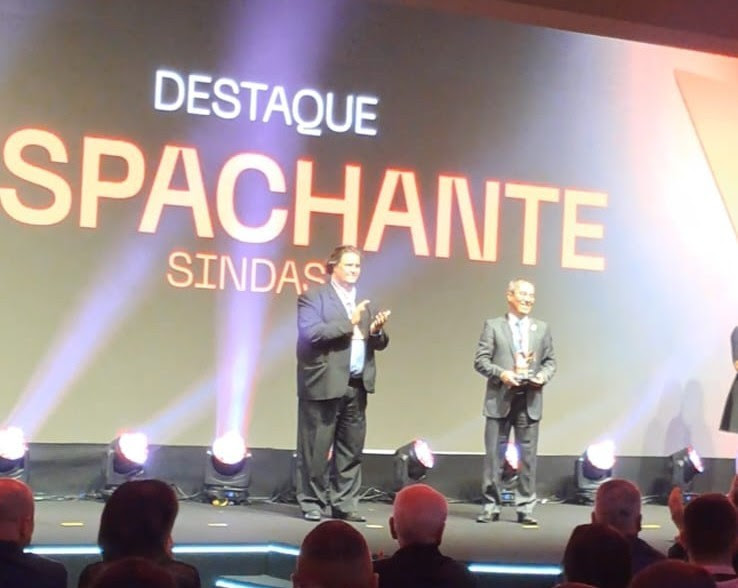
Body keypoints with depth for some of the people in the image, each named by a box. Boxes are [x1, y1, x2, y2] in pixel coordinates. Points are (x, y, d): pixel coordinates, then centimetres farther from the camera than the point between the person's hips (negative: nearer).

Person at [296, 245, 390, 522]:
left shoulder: (363, 303, 18)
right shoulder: (313, 297, -2)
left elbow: (378, 343, 17)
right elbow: (310, 333, -16)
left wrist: (377, 331, -6)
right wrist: (348, 323, -17)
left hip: (357, 385, 6)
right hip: (324, 384, -6)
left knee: (351, 448, 6)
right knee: (317, 448, -1)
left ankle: (344, 504, 12)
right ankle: (312, 503, 8)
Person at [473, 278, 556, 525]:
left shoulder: (542, 328, 13)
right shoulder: (493, 326, 4)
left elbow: (550, 361, 14)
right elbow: (481, 360, -2)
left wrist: (543, 376, -7)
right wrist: (500, 373, -17)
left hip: (530, 400, 2)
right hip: (500, 398, -2)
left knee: (528, 456, 2)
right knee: (494, 454, 1)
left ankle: (525, 508, 8)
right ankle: (491, 506, 9)